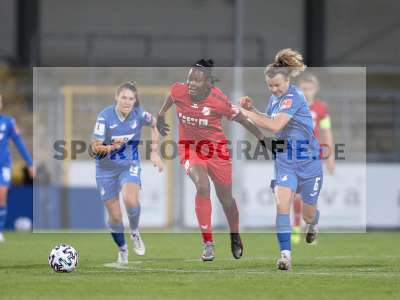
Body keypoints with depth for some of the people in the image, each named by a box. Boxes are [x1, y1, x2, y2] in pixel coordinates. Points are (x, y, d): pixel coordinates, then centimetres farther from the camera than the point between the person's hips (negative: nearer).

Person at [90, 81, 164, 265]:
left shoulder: (139, 114, -14)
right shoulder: (105, 116, -21)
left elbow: (155, 125, 9)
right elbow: (95, 148, -20)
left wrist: (154, 153, 5)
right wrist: (110, 148, -41)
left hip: (130, 165, 1)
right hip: (107, 168, -1)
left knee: (130, 199, -29)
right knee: (114, 216, 4)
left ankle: (134, 232, 2)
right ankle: (122, 250, 32)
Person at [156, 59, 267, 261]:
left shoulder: (219, 101, -23)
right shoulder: (179, 91, -17)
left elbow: (243, 120, -10)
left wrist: (262, 138, -4)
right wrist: (161, 115, 20)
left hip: (216, 149, 0)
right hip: (189, 148, 0)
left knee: (226, 199, 14)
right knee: (202, 186, -27)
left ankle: (235, 237, 45)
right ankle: (208, 243, -20)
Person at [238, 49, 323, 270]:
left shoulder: (294, 97, -22)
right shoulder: (275, 97, 3)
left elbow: (274, 126, -32)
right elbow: (268, 120, 20)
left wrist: (245, 113, -28)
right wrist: (251, 109, 2)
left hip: (308, 161, -5)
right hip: (284, 160, 5)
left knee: (308, 214, 12)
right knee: (282, 204, -19)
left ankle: (312, 224, 51)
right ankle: (285, 254, -20)